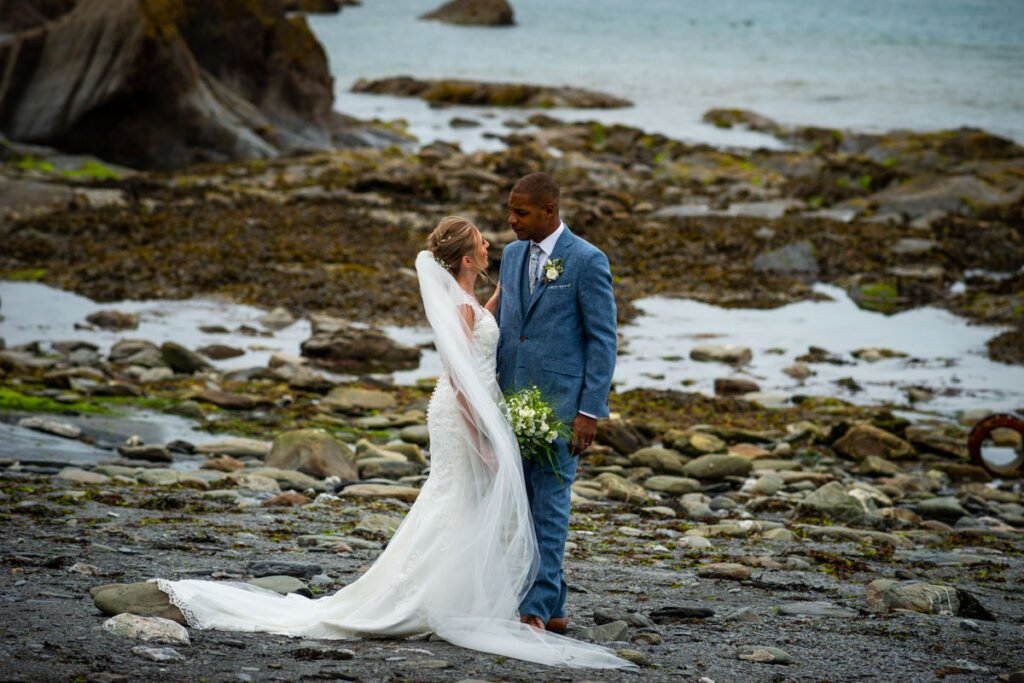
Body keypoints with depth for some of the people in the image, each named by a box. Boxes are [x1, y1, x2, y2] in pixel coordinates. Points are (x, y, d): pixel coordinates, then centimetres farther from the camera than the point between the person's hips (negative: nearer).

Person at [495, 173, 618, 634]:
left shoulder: (586, 261, -8)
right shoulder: (513, 254, 12)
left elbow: (603, 339, -8)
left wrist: (590, 411, -13)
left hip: (559, 402, -7)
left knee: (549, 504, -7)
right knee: (520, 505, 8)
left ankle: (536, 609, -7)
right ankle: (553, 609, 15)